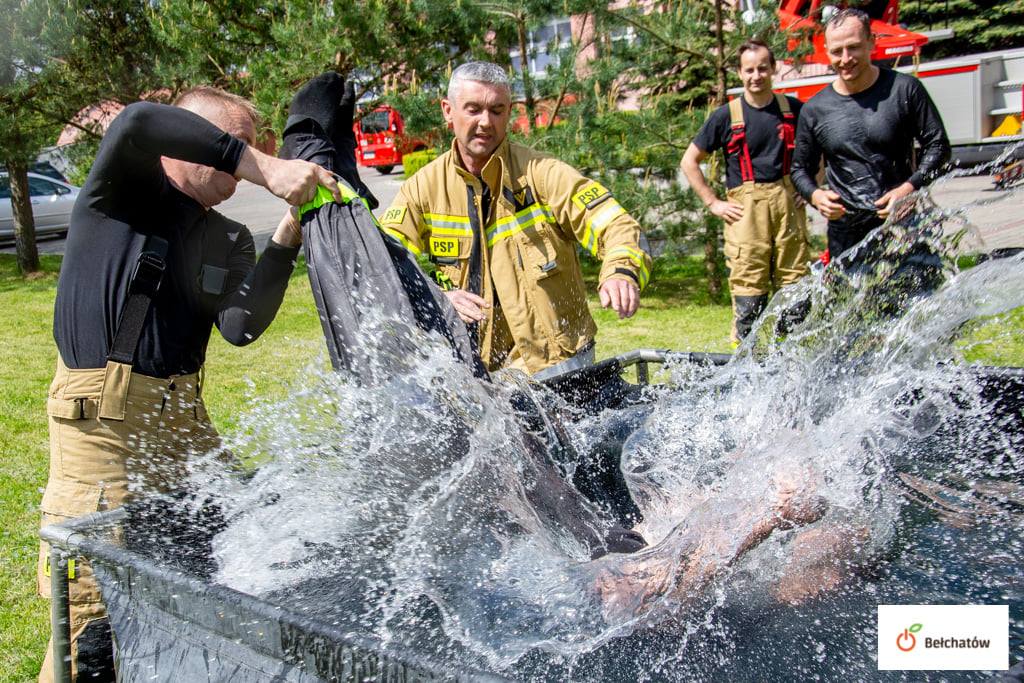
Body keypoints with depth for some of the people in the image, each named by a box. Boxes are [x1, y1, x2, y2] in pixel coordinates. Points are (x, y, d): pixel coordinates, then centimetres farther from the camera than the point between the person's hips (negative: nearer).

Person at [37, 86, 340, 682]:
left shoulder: (230, 241, 12)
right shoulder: (120, 193, -2)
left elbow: (240, 326, -4)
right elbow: (138, 124, -25)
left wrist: (287, 240, -12)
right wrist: (264, 168, -30)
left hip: (184, 415, 6)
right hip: (101, 417, -6)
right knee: (93, 610, -5)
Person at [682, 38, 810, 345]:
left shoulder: (794, 109, 8)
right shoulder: (727, 115, 2)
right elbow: (689, 162, 5)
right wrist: (713, 203, 0)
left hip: (788, 203, 2)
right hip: (745, 209, -2)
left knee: (795, 283, 4)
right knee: (748, 287, -6)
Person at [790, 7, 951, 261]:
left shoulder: (904, 90, -2)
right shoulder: (815, 110, 3)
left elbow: (937, 144, 1)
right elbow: (801, 168, 12)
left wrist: (910, 188, -14)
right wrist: (815, 195, -10)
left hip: (905, 225, -1)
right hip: (846, 231, 1)